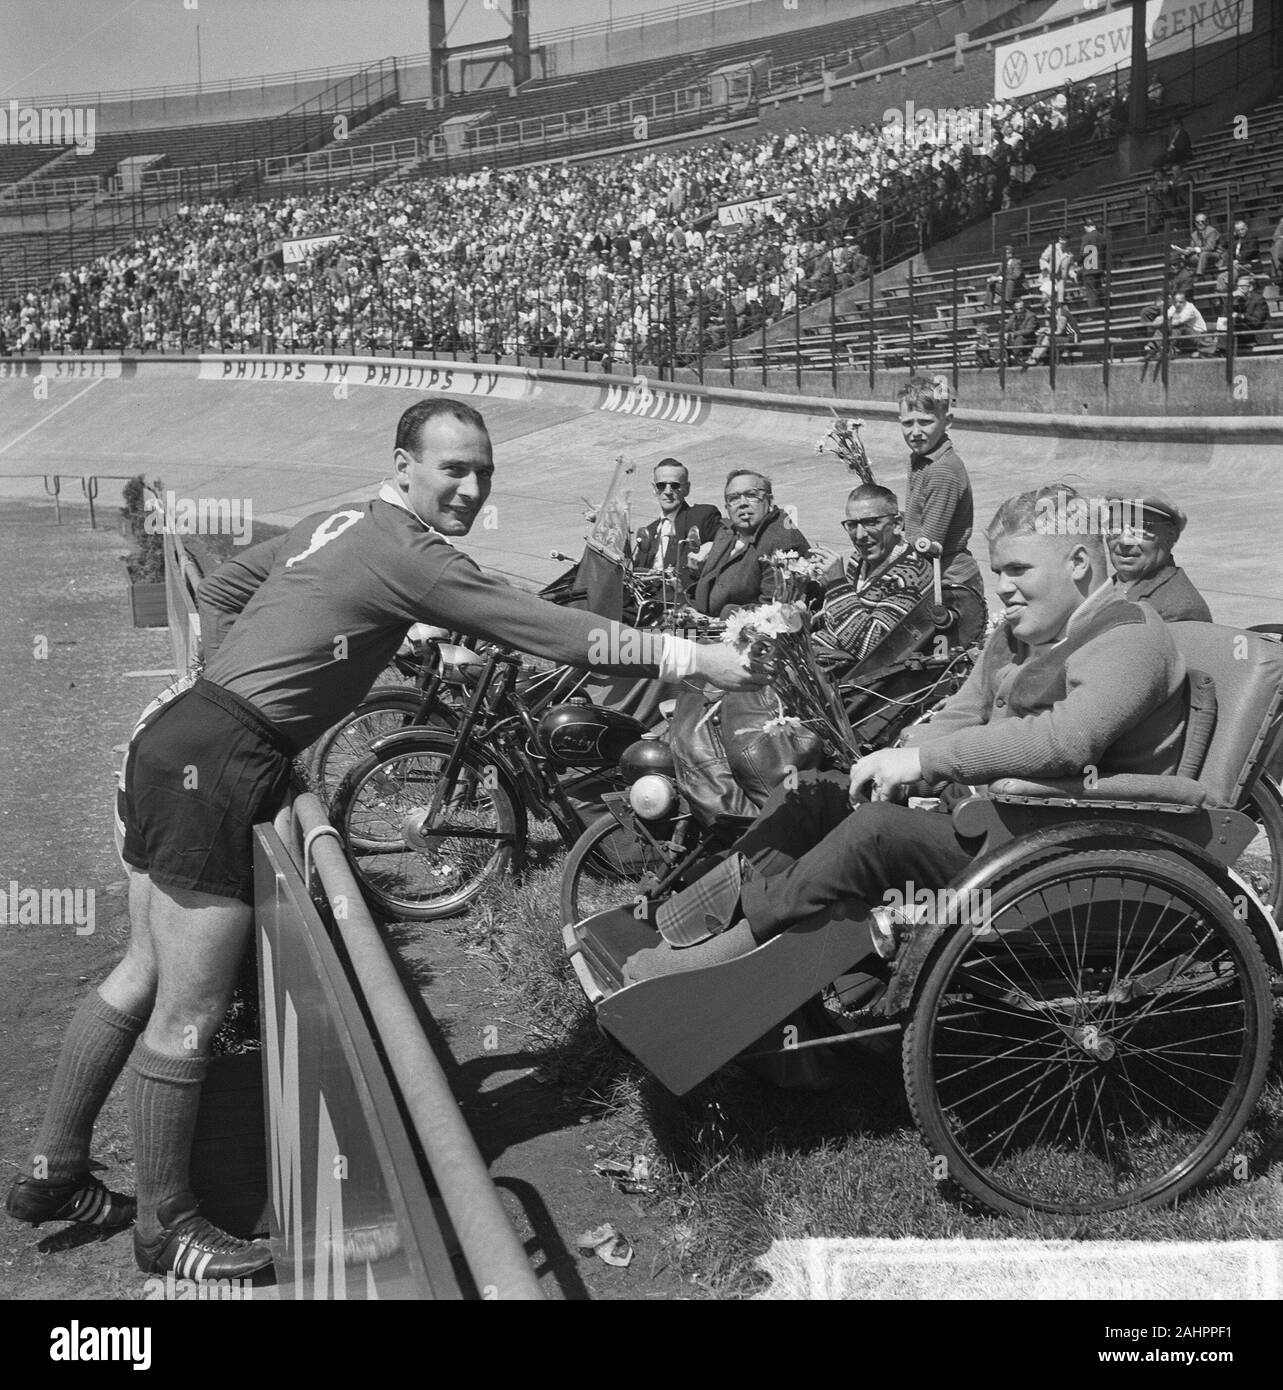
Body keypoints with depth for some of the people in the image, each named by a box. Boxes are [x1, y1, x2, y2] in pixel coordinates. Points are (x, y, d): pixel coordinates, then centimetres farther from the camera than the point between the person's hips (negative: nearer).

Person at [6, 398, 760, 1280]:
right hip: (221, 768, -10)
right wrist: (693, 658, -12)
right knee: (190, 1012, 1)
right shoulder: (411, 557, -14)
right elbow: (553, 631, -17)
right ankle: (165, 1225, 15)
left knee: (146, 976, 19)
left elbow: (219, 592, 24)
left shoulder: (336, 522, 14)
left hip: (178, 742, 10)